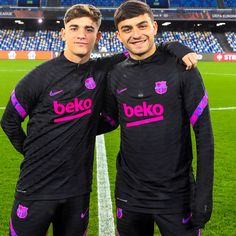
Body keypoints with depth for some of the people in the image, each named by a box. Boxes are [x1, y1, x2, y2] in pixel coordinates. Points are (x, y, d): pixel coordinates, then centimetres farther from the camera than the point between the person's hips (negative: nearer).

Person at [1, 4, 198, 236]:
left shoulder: (104, 71, -3)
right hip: (36, 188, -2)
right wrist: (31, 152, 7)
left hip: (78, 188, 3)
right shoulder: (40, 76, -10)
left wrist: (176, 48, -12)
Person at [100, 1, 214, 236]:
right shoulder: (116, 75, 0)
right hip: (129, 194, 3)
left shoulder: (180, 68, -9)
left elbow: (203, 133, -9)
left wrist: (204, 192, -11)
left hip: (177, 195, -3)